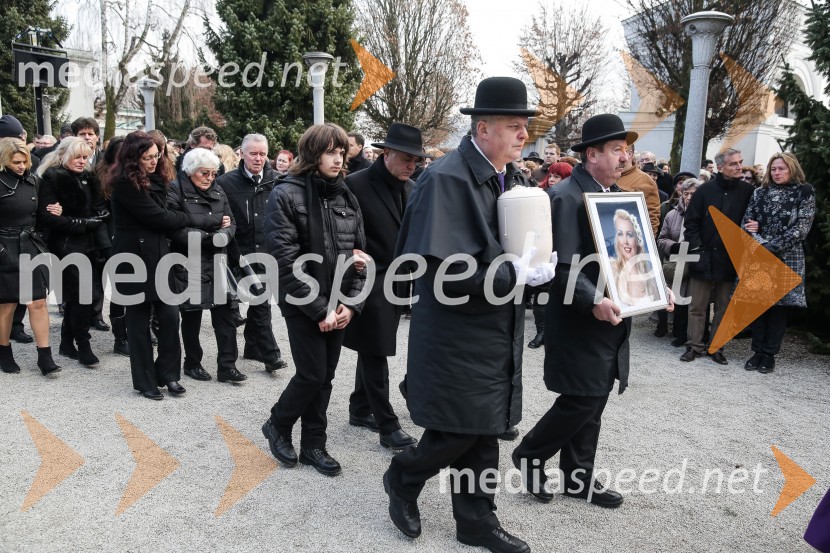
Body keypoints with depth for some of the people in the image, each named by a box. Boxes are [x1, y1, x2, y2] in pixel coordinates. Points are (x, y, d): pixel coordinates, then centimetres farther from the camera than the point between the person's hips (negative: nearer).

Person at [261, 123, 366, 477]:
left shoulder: (346, 197, 8)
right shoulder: (286, 195, -9)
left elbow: (359, 254, 8)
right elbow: (285, 260, -15)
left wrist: (351, 303, -4)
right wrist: (319, 309, -16)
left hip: (338, 304, 5)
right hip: (303, 304, -5)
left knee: (325, 378, 10)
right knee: (312, 375, -3)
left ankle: (313, 445, 25)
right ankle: (277, 426, 24)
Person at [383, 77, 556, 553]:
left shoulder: (514, 177, 6)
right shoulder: (447, 179, -19)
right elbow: (442, 270, -26)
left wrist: (538, 265, -4)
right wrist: (516, 274, -21)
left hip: (499, 333, 8)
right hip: (458, 335, -7)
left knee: (483, 431, 16)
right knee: (458, 434, 3)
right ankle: (403, 478, 32)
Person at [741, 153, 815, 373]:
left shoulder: (805, 192, 3)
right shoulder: (760, 193, 12)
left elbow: (802, 226, -6)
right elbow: (747, 222, 6)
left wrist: (773, 247, -13)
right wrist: (760, 243, -12)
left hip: (787, 258, -3)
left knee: (779, 304, 1)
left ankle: (769, 354, 8)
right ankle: (758, 351, 12)